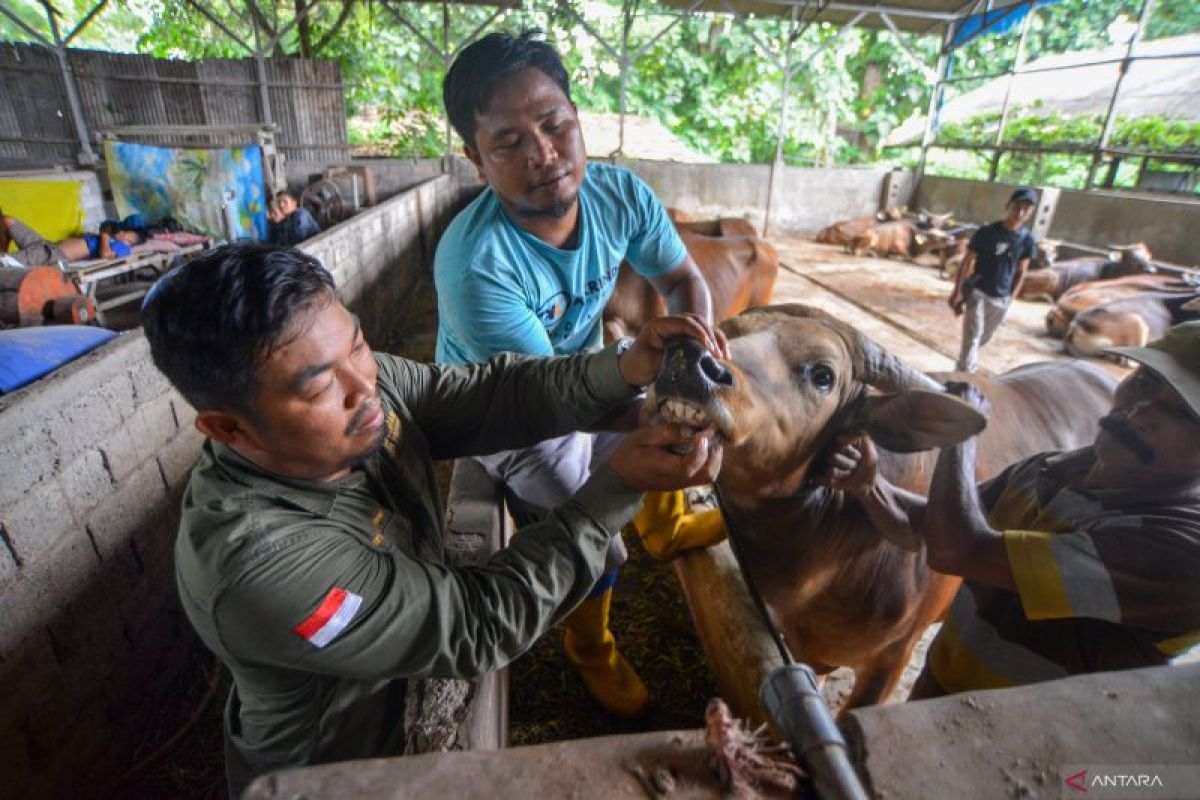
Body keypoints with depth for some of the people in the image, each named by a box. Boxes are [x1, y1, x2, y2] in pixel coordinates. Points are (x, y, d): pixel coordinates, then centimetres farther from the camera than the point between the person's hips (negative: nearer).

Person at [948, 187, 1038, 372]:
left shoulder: (1027, 240, -1)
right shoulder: (987, 232, -11)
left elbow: (1021, 272, 7)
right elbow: (967, 262, -7)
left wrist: (1011, 298, 5)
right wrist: (957, 291, -8)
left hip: (1001, 299, 4)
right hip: (978, 292, -4)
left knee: (983, 338, 17)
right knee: (972, 338, -12)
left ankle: (965, 367, 37)